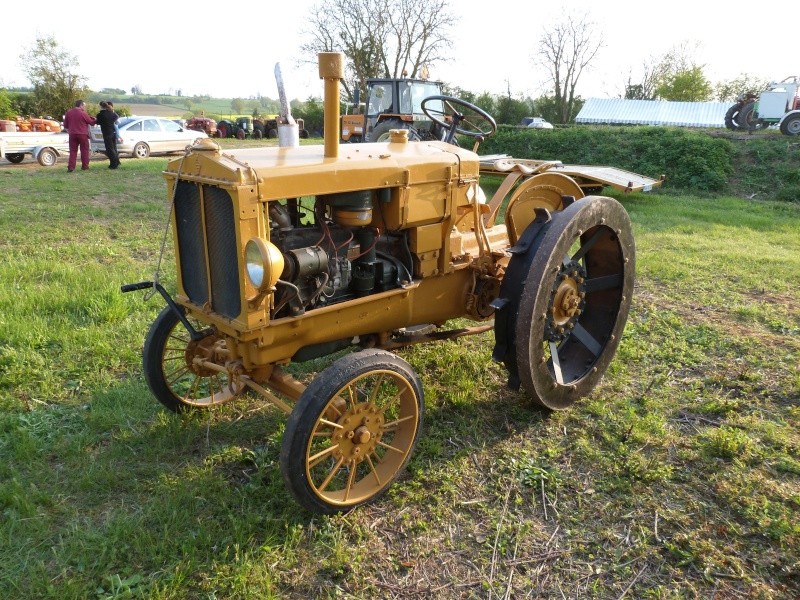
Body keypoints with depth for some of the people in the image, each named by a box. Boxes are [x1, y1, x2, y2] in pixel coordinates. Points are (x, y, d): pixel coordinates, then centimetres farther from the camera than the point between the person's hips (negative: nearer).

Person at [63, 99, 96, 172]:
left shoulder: (68, 112, 5)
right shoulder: (83, 113, -10)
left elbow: (65, 125, 11)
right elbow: (91, 122, 1)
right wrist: (95, 120, 21)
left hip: (72, 135, 4)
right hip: (82, 135, -4)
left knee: (73, 151, 6)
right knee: (84, 150, 7)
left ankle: (71, 167, -2)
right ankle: (84, 166, 9)